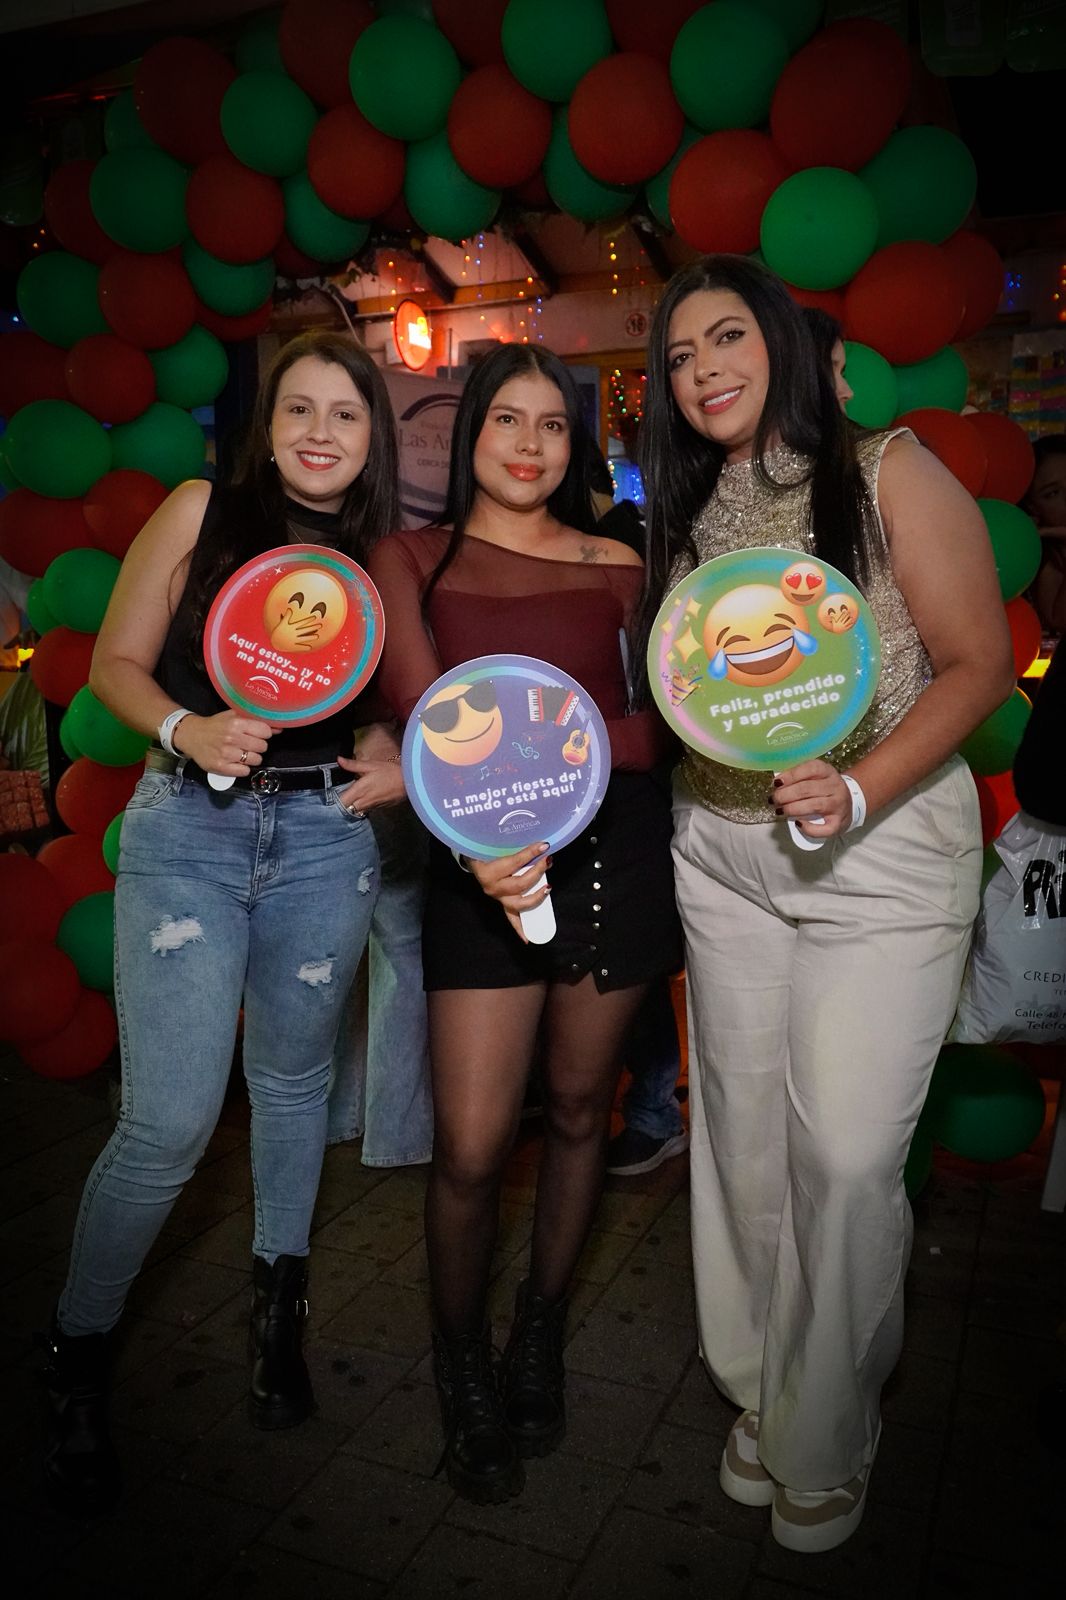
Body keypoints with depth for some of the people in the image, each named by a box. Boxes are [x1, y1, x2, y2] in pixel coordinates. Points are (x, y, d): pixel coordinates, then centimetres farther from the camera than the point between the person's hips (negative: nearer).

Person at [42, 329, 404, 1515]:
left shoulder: (385, 557, 6)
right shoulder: (200, 513, 0)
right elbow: (116, 664, 2)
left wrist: (406, 770, -6)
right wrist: (186, 729, -16)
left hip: (324, 838, 3)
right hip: (187, 827, -2)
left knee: (292, 1078, 16)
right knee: (170, 1118, -6)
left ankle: (277, 1302, 40)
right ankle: (79, 1349, 21)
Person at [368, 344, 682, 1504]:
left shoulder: (617, 567, 12)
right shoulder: (411, 558, 7)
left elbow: (658, 724, 4)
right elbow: (420, 706, -11)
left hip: (614, 843, 3)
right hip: (480, 855, -2)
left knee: (578, 1106, 13)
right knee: (470, 1147, -4)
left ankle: (539, 1337, 37)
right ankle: (461, 1368, 25)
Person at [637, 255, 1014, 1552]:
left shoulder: (888, 473, -4)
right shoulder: (684, 518, 11)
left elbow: (979, 664, -8)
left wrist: (857, 791, -20)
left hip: (883, 850, -4)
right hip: (722, 853, 5)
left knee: (845, 1152, -5)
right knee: (745, 1136, 11)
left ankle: (825, 1440, 20)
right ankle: (759, 1396, 32)